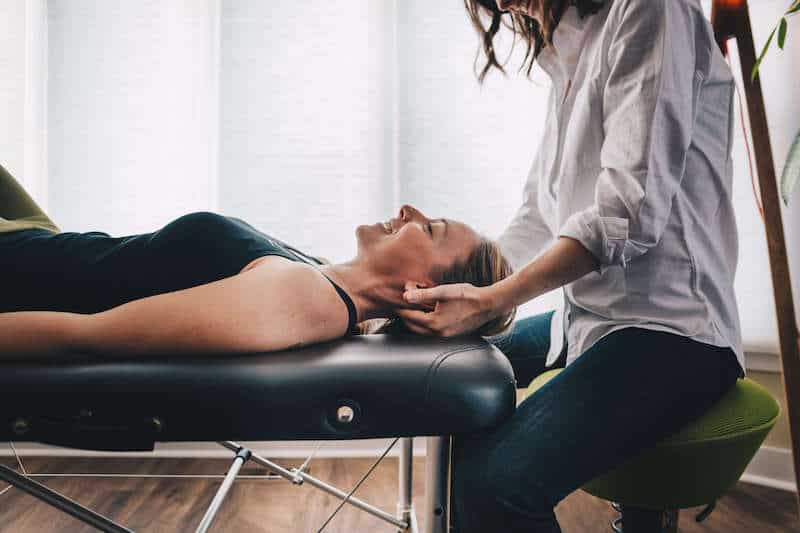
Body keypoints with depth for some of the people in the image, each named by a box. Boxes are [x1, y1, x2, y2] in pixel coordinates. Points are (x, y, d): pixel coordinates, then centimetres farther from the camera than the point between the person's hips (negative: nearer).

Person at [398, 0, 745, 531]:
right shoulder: (569, 58, 17)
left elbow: (628, 211, -20)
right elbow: (538, 218, 15)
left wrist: (491, 301, -23)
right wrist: (464, 282, 4)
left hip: (672, 328, -10)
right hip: (586, 316, 10)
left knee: (497, 482, -28)